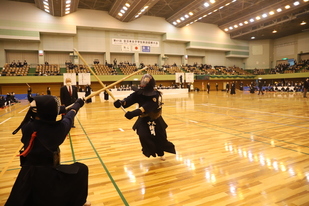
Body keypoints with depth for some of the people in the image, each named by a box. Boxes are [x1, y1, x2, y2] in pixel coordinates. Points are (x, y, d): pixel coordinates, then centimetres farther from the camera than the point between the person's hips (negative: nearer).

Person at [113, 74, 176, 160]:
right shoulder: (139, 92, -14)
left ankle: (160, 153, 47)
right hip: (143, 119, 2)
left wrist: (134, 113, -57)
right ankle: (151, 151, 11)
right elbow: (130, 99, -31)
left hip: (155, 120, -2)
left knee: (160, 138, 13)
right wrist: (121, 102, -53)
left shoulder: (155, 95, -28)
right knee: (143, 136, -20)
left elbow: (146, 107, -43)